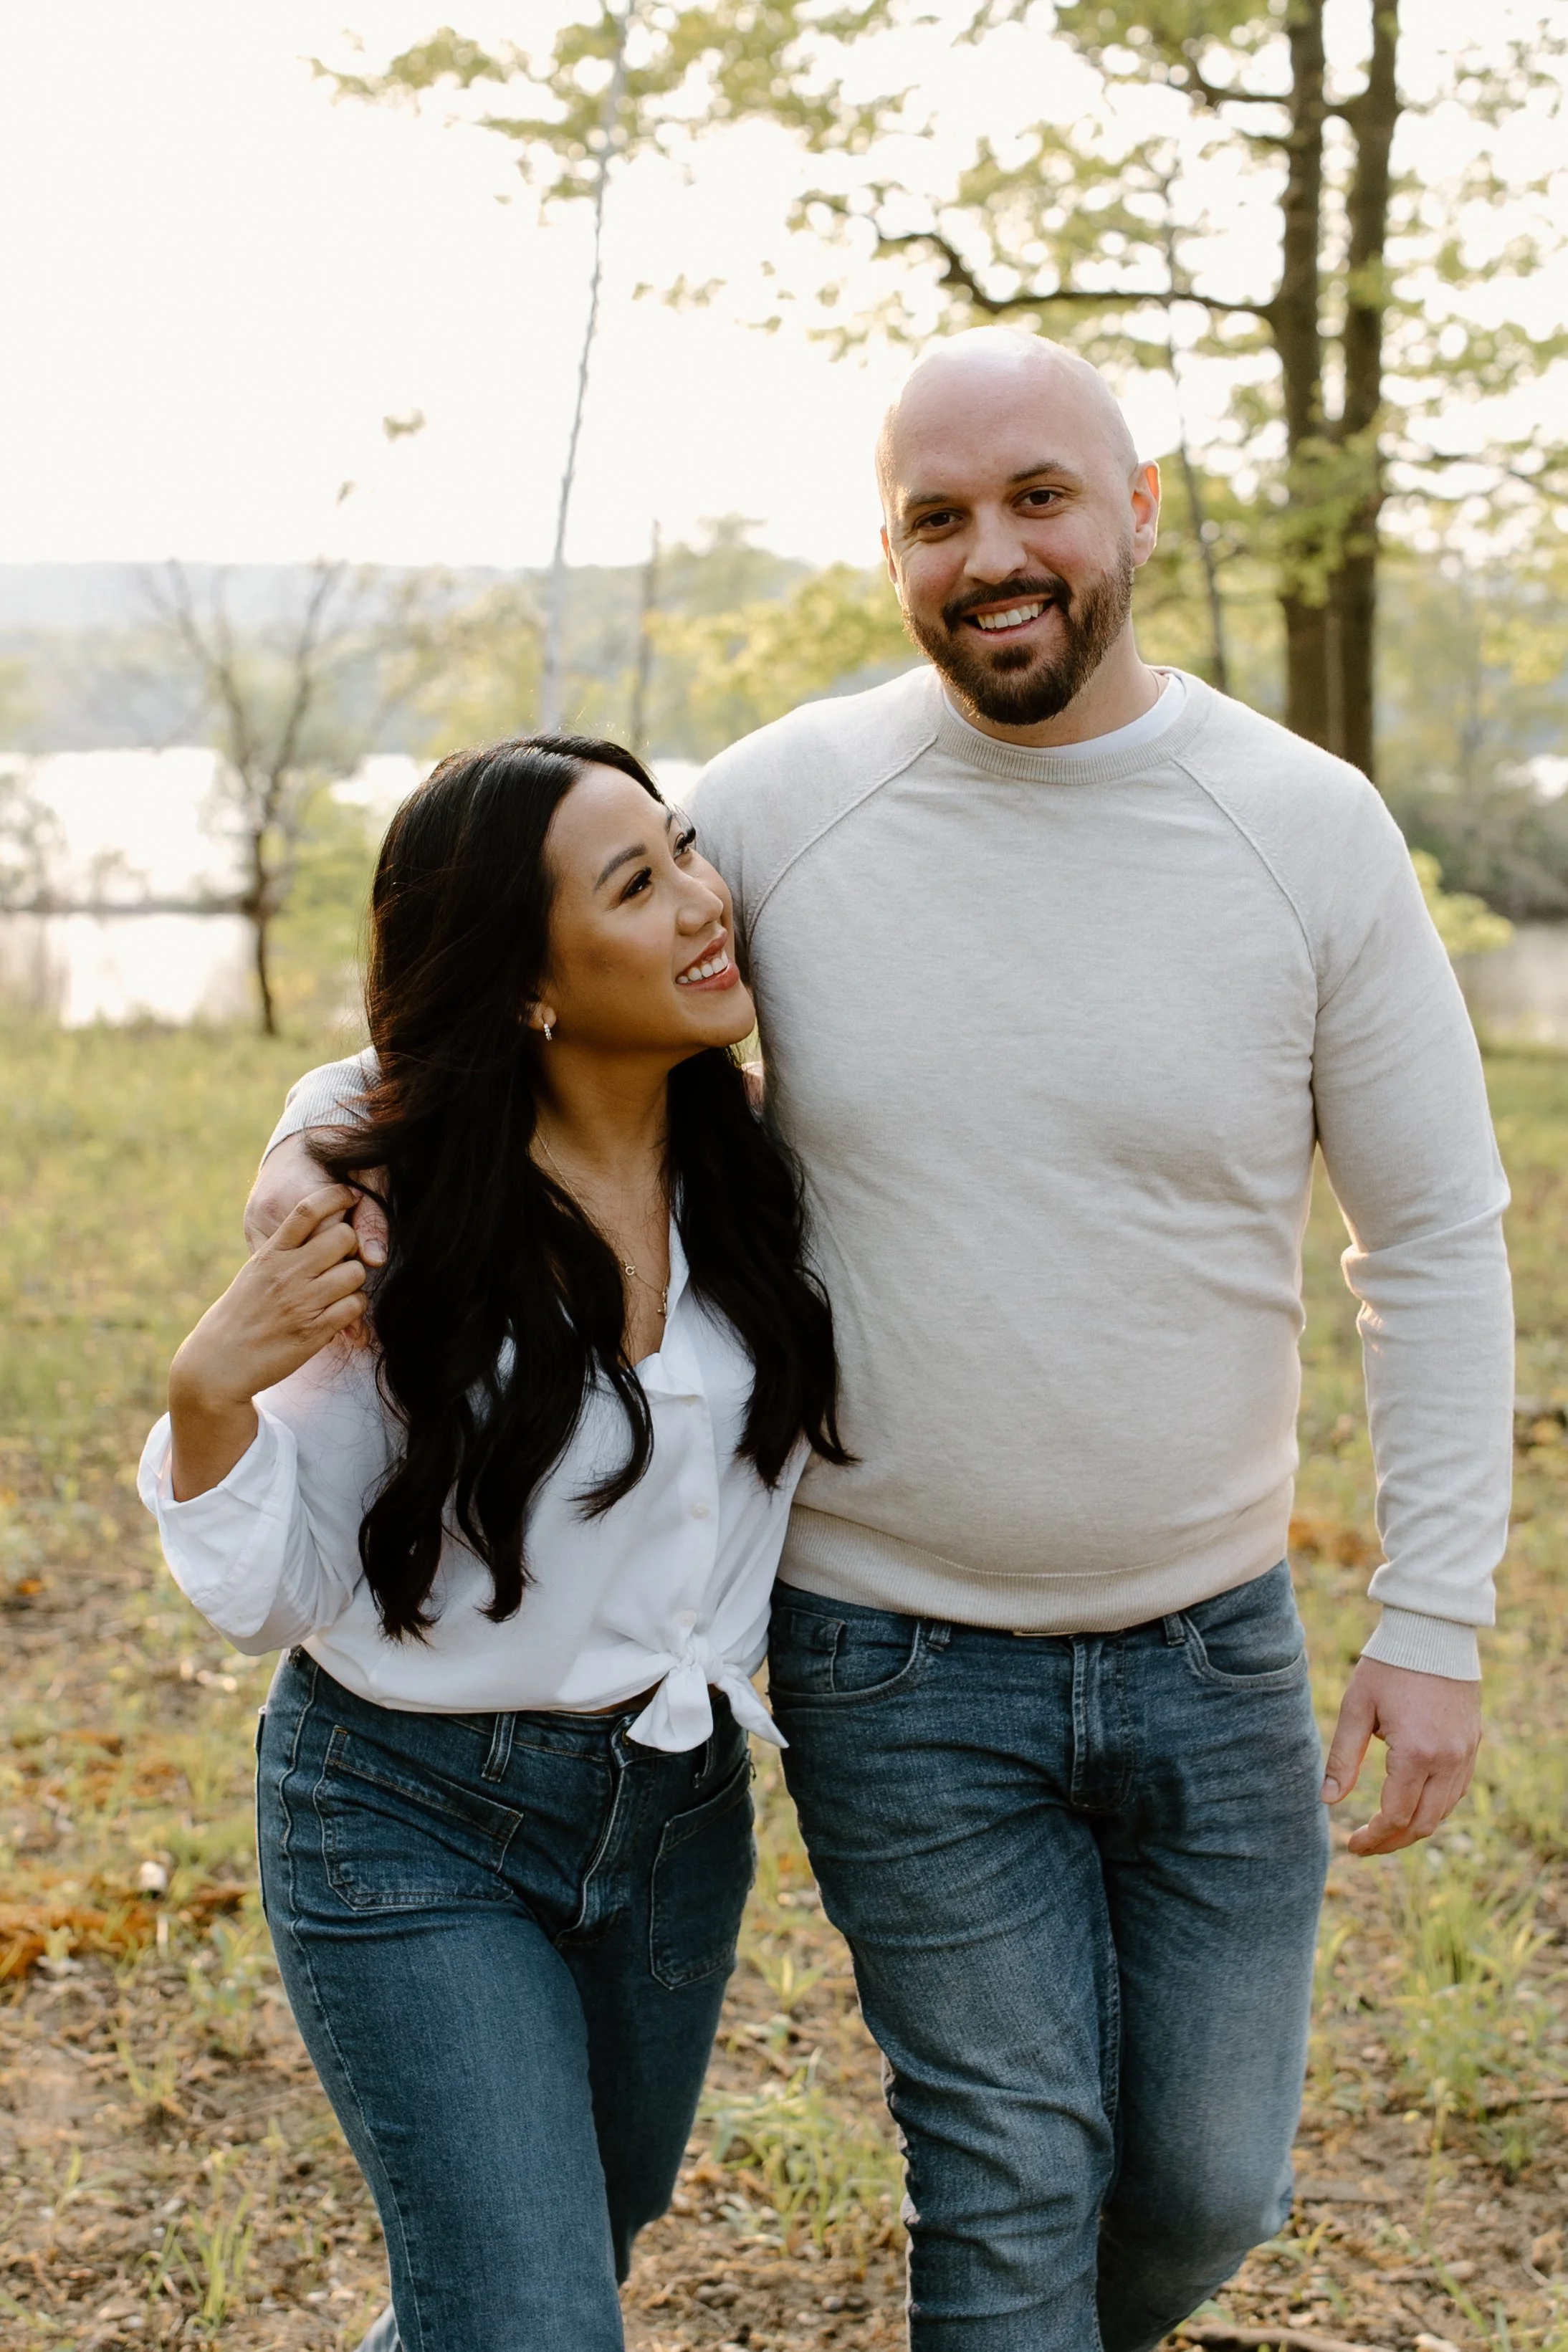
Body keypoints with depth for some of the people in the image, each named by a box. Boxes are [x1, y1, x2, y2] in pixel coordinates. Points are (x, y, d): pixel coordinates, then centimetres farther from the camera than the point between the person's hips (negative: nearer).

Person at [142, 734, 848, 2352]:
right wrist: (210, 1394, -28)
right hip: (420, 1828, -5)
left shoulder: (750, 1181, -5)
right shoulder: (403, 1226, -19)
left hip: (678, 1810, 6)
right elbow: (273, 1598, -13)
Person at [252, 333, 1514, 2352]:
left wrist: (1436, 1619, -3)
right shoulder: (783, 803, -8)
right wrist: (327, 1118, -14)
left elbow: (1437, 1239, 0)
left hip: (1214, 1648, 2)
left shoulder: (1309, 828, -6)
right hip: (899, 1669, -2)